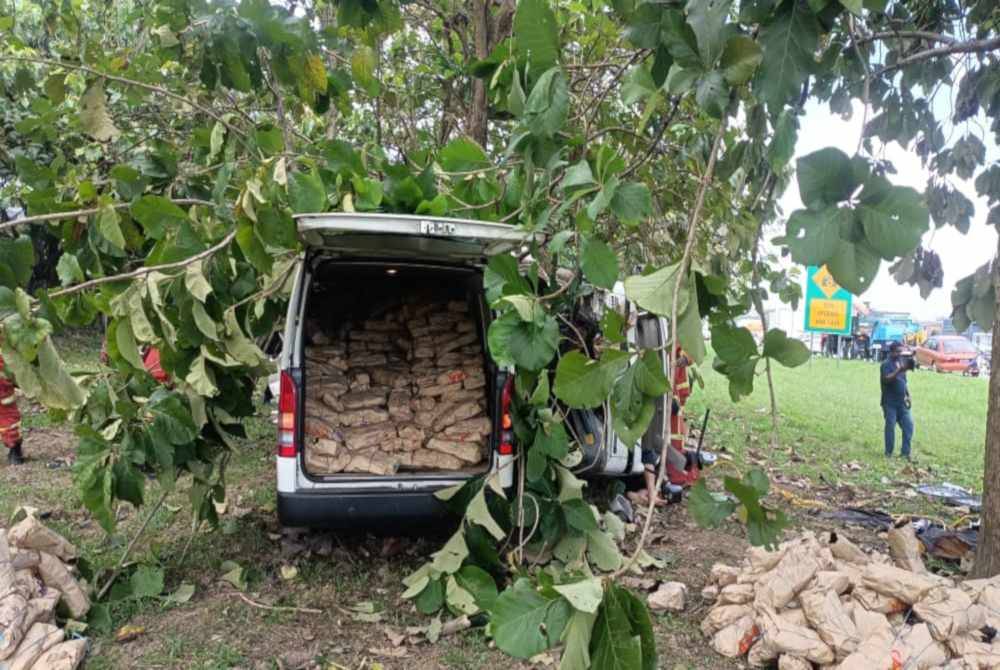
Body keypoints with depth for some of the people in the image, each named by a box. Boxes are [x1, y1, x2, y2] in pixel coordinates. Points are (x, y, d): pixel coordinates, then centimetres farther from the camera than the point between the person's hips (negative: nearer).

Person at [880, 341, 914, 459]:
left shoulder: (901, 362, 14)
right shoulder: (886, 364, -9)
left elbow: (903, 381, 22)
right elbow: (887, 379, -25)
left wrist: (907, 395, 13)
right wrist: (899, 370, -35)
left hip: (901, 402, 7)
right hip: (890, 402, -7)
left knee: (908, 425, 1)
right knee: (890, 427, -3)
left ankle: (905, 452, 7)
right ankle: (888, 452, 7)